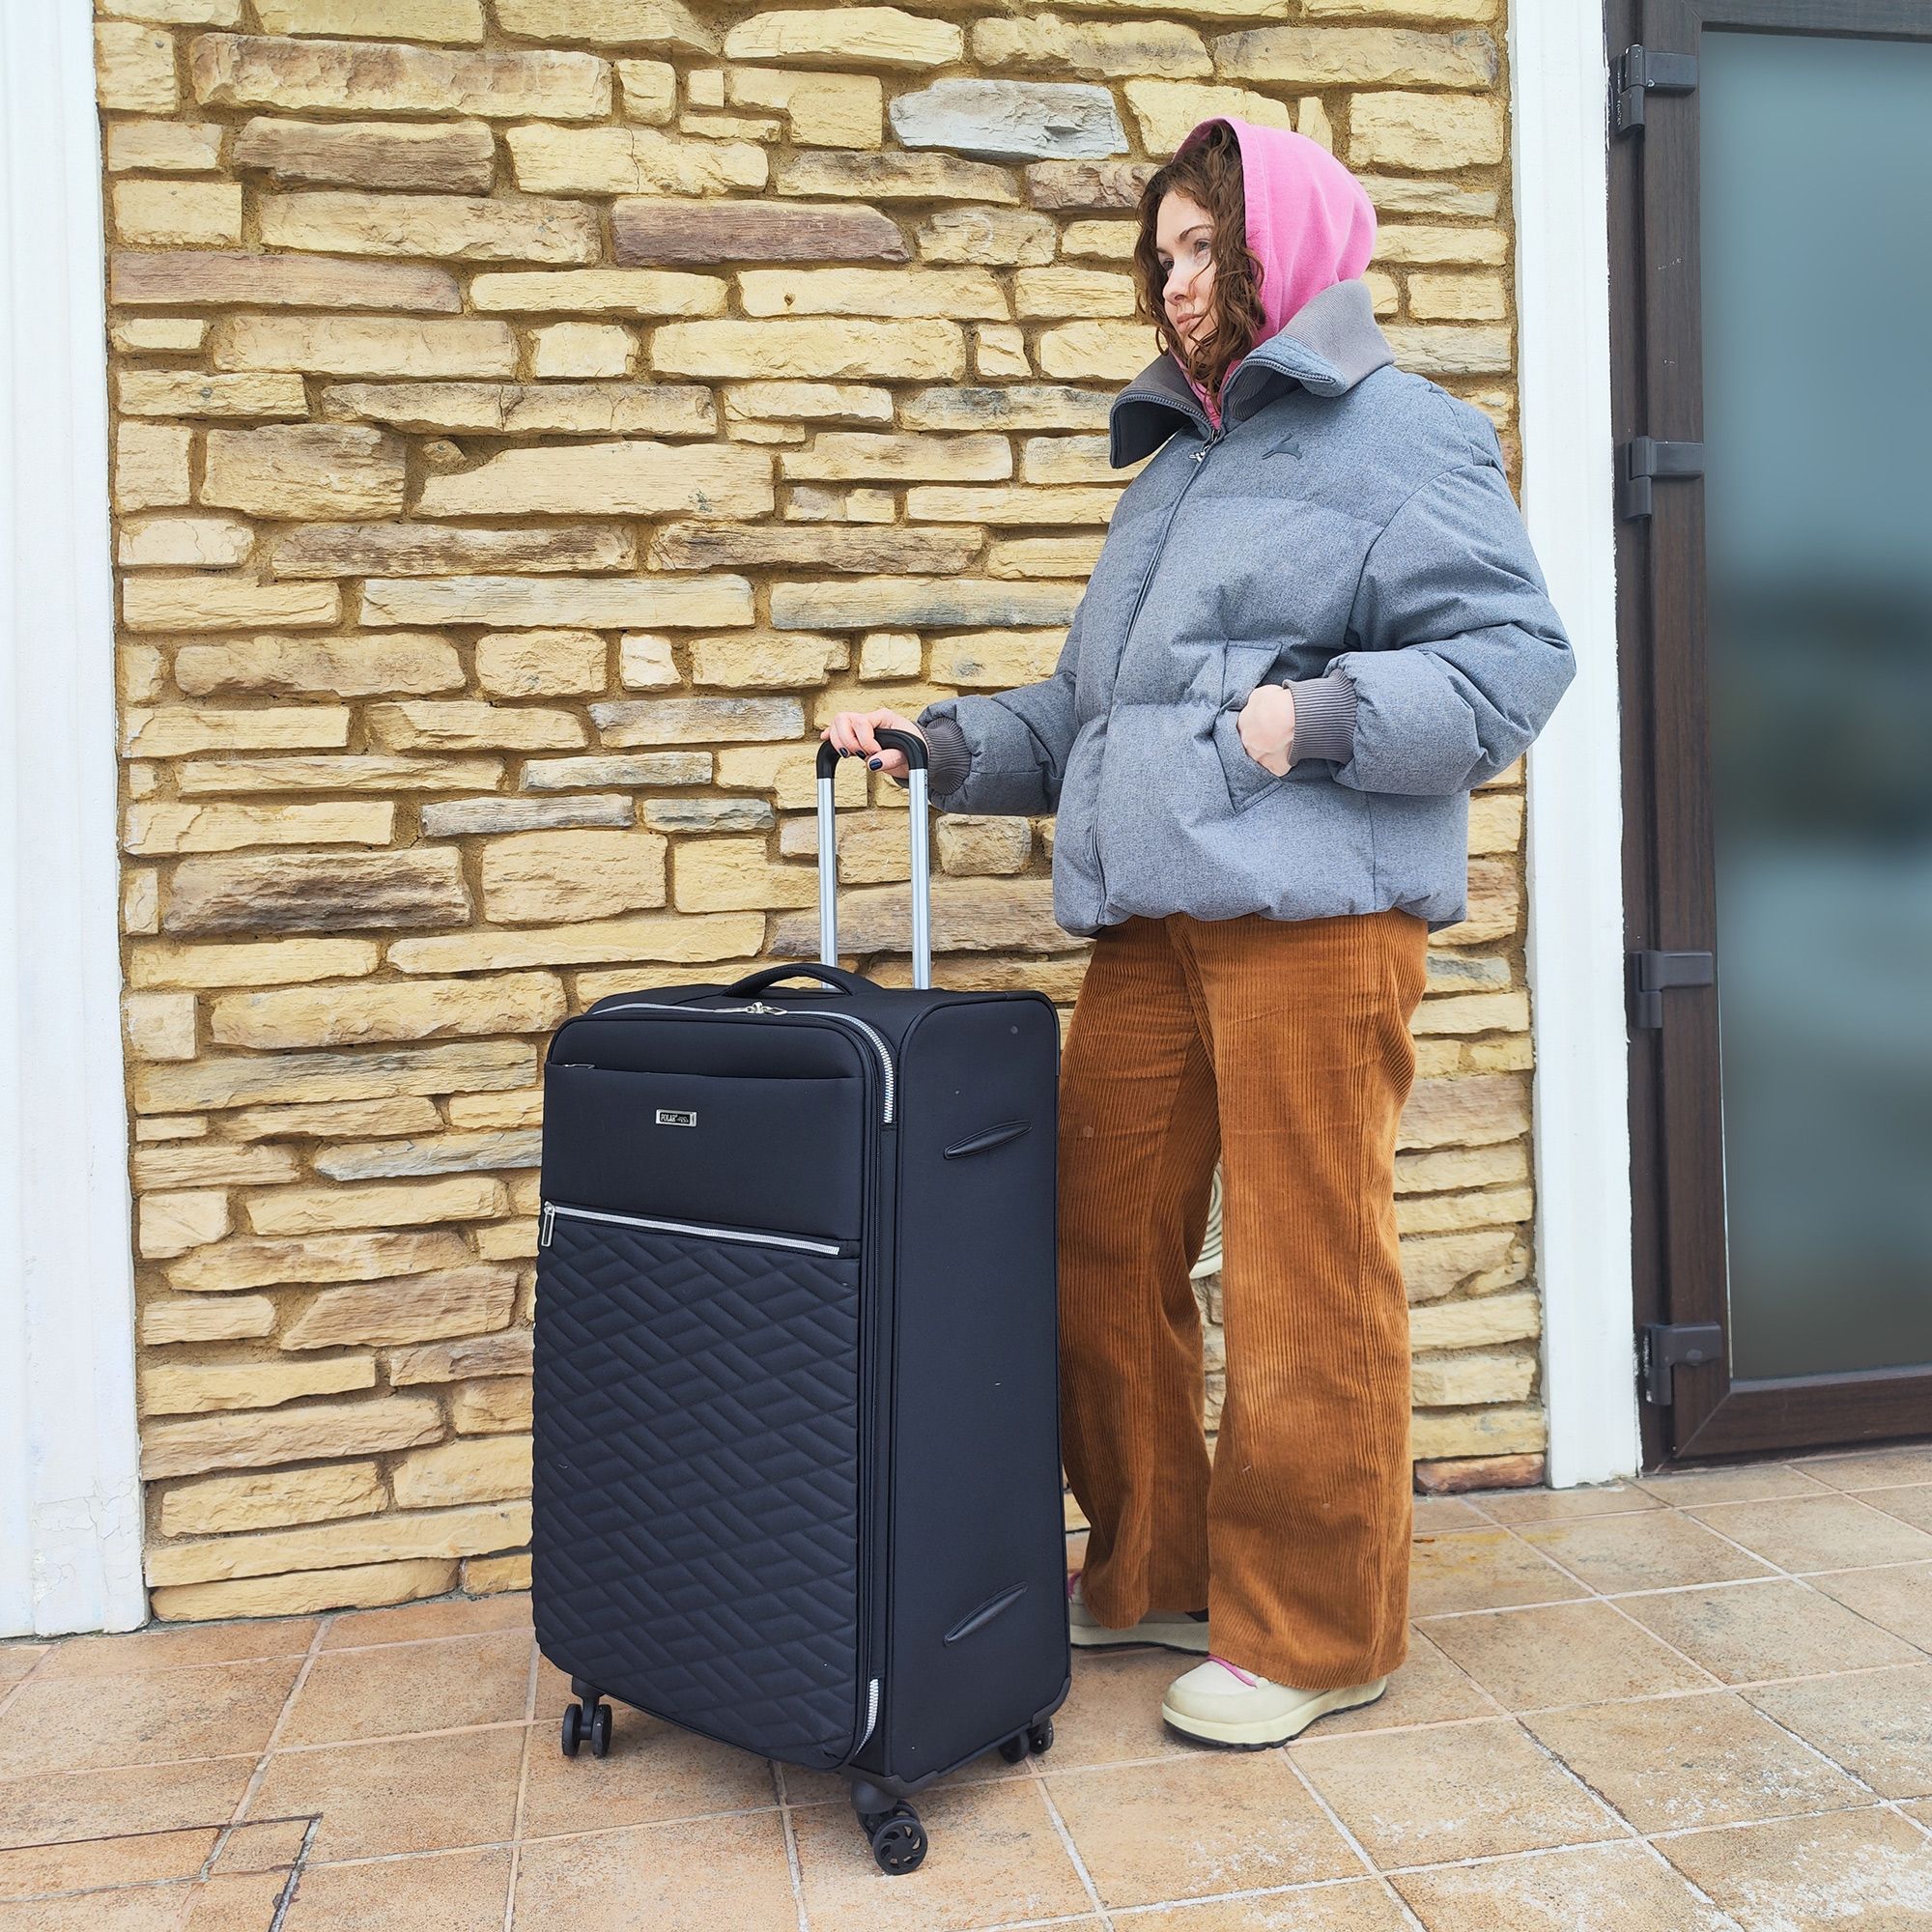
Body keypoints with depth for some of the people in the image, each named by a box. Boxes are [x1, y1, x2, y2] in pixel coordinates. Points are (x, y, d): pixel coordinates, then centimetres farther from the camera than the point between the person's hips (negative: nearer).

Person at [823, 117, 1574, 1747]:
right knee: (1105, 1257, 9)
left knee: (1307, 1286, 0)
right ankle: (1152, 1577, 28)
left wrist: (1322, 714, -18)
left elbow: (1518, 656, -7)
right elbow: (1088, 709, 25)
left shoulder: (1398, 435, 2)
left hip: (1313, 911, -7)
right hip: (1152, 918, 8)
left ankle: (1314, 1634, 18)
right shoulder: (1176, 463, 25)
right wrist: (945, 747, 14)